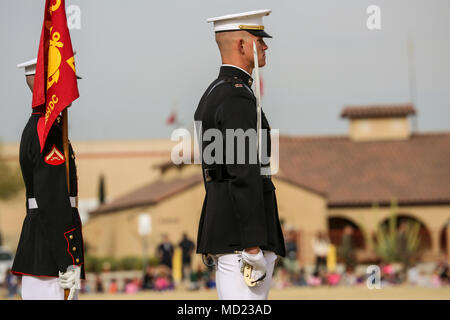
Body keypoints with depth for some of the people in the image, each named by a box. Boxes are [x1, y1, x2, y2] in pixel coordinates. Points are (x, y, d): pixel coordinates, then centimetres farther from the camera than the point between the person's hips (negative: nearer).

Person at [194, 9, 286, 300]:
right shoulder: (238, 97, -14)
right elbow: (244, 174, -21)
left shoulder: (213, 94, 18)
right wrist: (253, 247, -23)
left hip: (220, 229, 10)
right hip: (241, 233, -10)